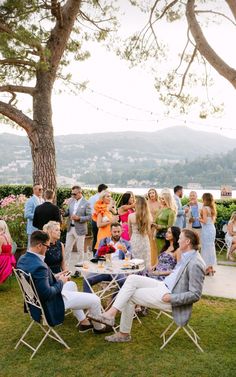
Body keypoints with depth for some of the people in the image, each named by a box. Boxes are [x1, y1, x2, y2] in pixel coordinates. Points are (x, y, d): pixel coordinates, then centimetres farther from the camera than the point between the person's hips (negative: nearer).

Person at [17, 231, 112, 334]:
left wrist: (54, 277, 4)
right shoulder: (39, 266, -35)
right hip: (49, 306, -10)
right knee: (95, 300, 1)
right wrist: (60, 282, -15)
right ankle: (98, 327, 32)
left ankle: (84, 323, 36)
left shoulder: (23, 259, -5)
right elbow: (47, 294, -31)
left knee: (71, 285, 32)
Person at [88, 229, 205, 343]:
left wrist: (171, 298, -22)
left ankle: (124, 334, 8)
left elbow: (195, 295, -22)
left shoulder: (195, 264, -22)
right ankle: (111, 313, -8)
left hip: (168, 296, -9)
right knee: (132, 278, -6)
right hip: (165, 286, 9)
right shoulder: (186, 256, 7)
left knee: (130, 296, -6)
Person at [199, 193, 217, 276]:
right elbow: (213, 220, 14)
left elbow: (205, 221, -17)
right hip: (212, 228, 8)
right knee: (211, 247, 14)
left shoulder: (204, 208, -14)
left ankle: (208, 268, 5)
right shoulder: (212, 208, 10)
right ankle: (211, 267, 21)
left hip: (206, 229, -8)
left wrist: (198, 219, 0)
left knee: (206, 247, 0)